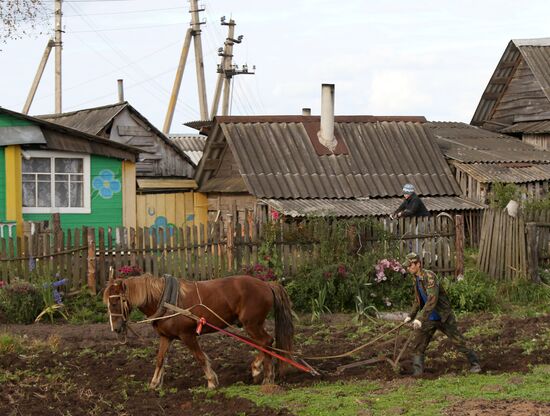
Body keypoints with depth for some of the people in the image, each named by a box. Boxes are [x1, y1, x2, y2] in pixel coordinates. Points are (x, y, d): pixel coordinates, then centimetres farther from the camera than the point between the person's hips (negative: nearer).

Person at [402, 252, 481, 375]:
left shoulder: (429, 276, -24)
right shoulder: (416, 279, 4)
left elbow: (432, 299, -34)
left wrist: (421, 318, -39)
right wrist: (411, 316, 14)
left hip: (444, 317, -7)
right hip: (430, 319, 7)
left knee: (458, 341, 1)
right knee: (418, 344, 0)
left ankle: (475, 363, 14)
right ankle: (417, 370, 6)